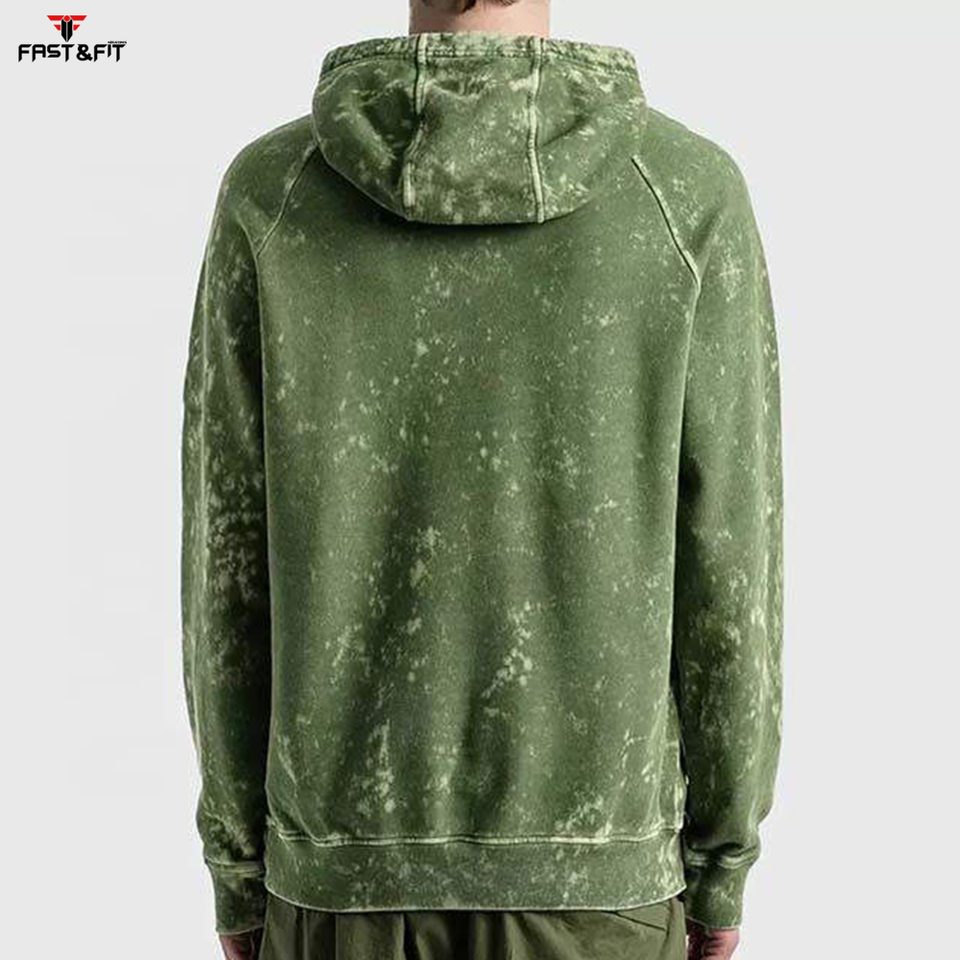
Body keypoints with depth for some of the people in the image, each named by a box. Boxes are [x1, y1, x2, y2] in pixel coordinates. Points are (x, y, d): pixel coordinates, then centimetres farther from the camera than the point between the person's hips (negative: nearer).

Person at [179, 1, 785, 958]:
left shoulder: (269, 190, -9)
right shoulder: (691, 190, -10)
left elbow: (231, 556, -6)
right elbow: (725, 564, -9)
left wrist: (238, 871, 7)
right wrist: (721, 870, 6)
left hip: (355, 859, 1)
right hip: (592, 864, 0)